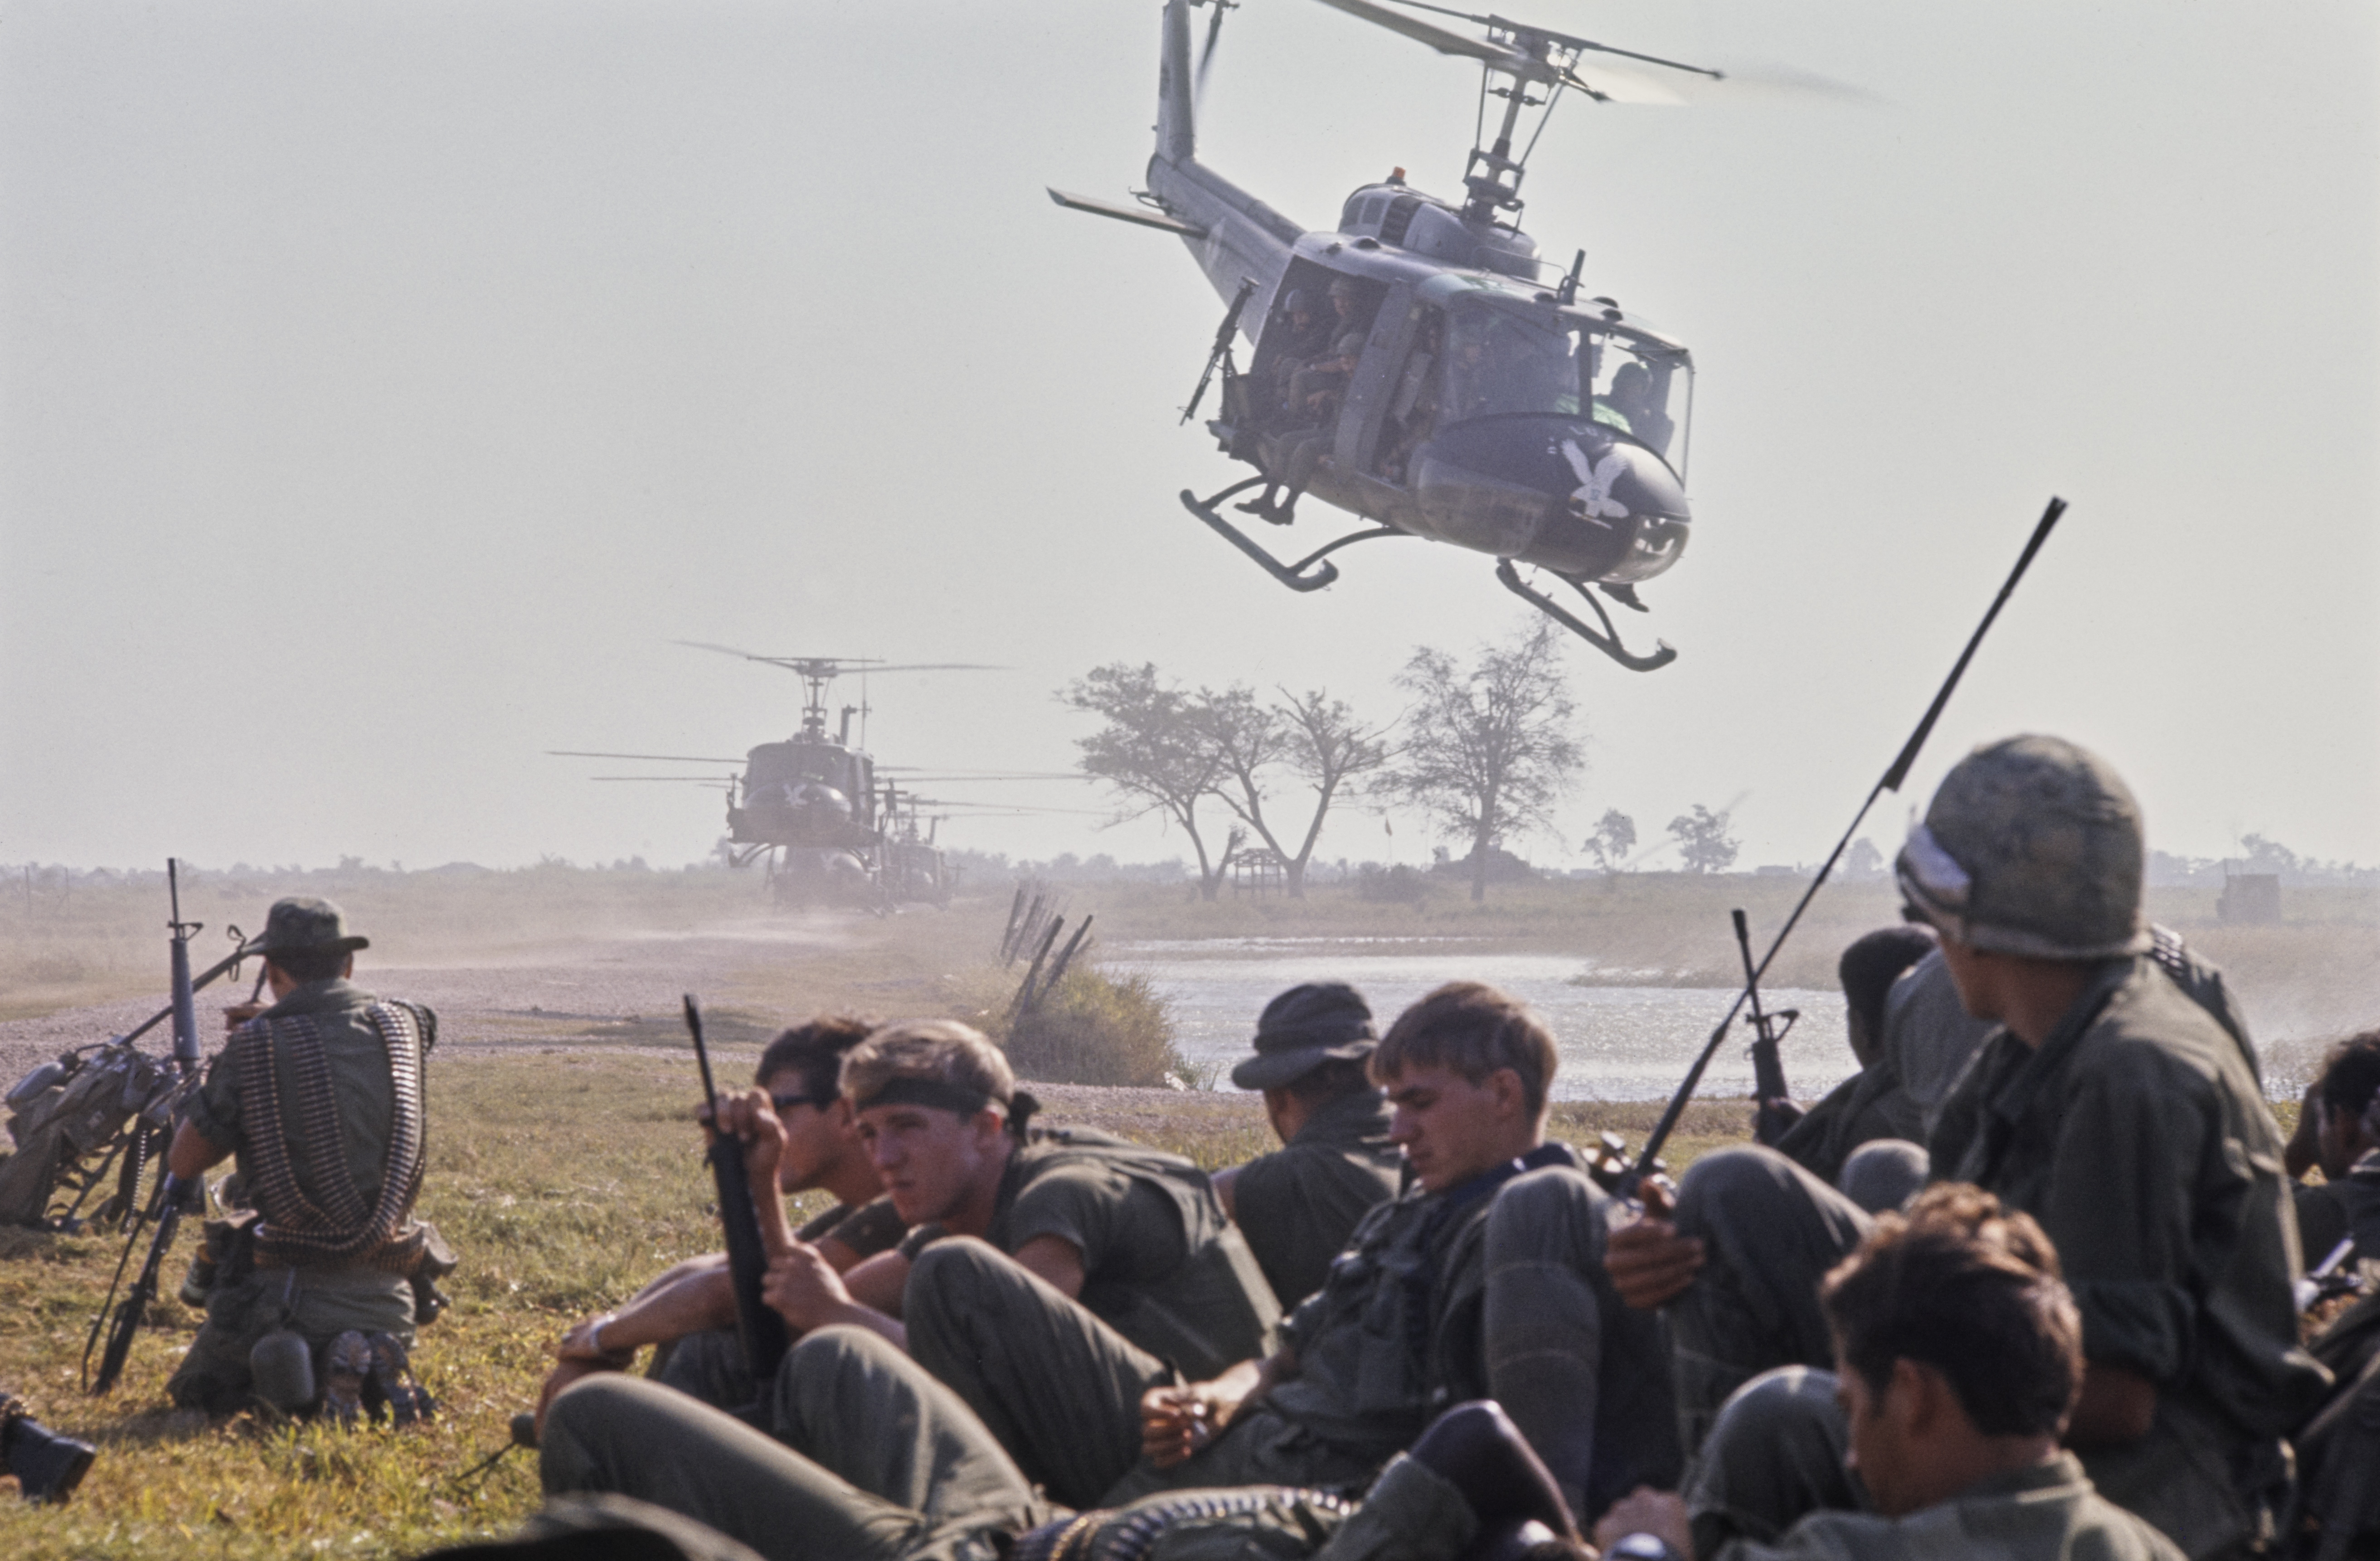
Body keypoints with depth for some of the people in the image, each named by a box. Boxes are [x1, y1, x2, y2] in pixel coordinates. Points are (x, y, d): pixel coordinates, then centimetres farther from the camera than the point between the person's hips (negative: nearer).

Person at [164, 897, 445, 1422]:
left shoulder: (254, 1048, -10)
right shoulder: (401, 1028, 1)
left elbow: (184, 1162, -1)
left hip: (295, 1288, -4)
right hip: (387, 1294, 4)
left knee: (198, 1397, 17)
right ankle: (374, 1367, -6)